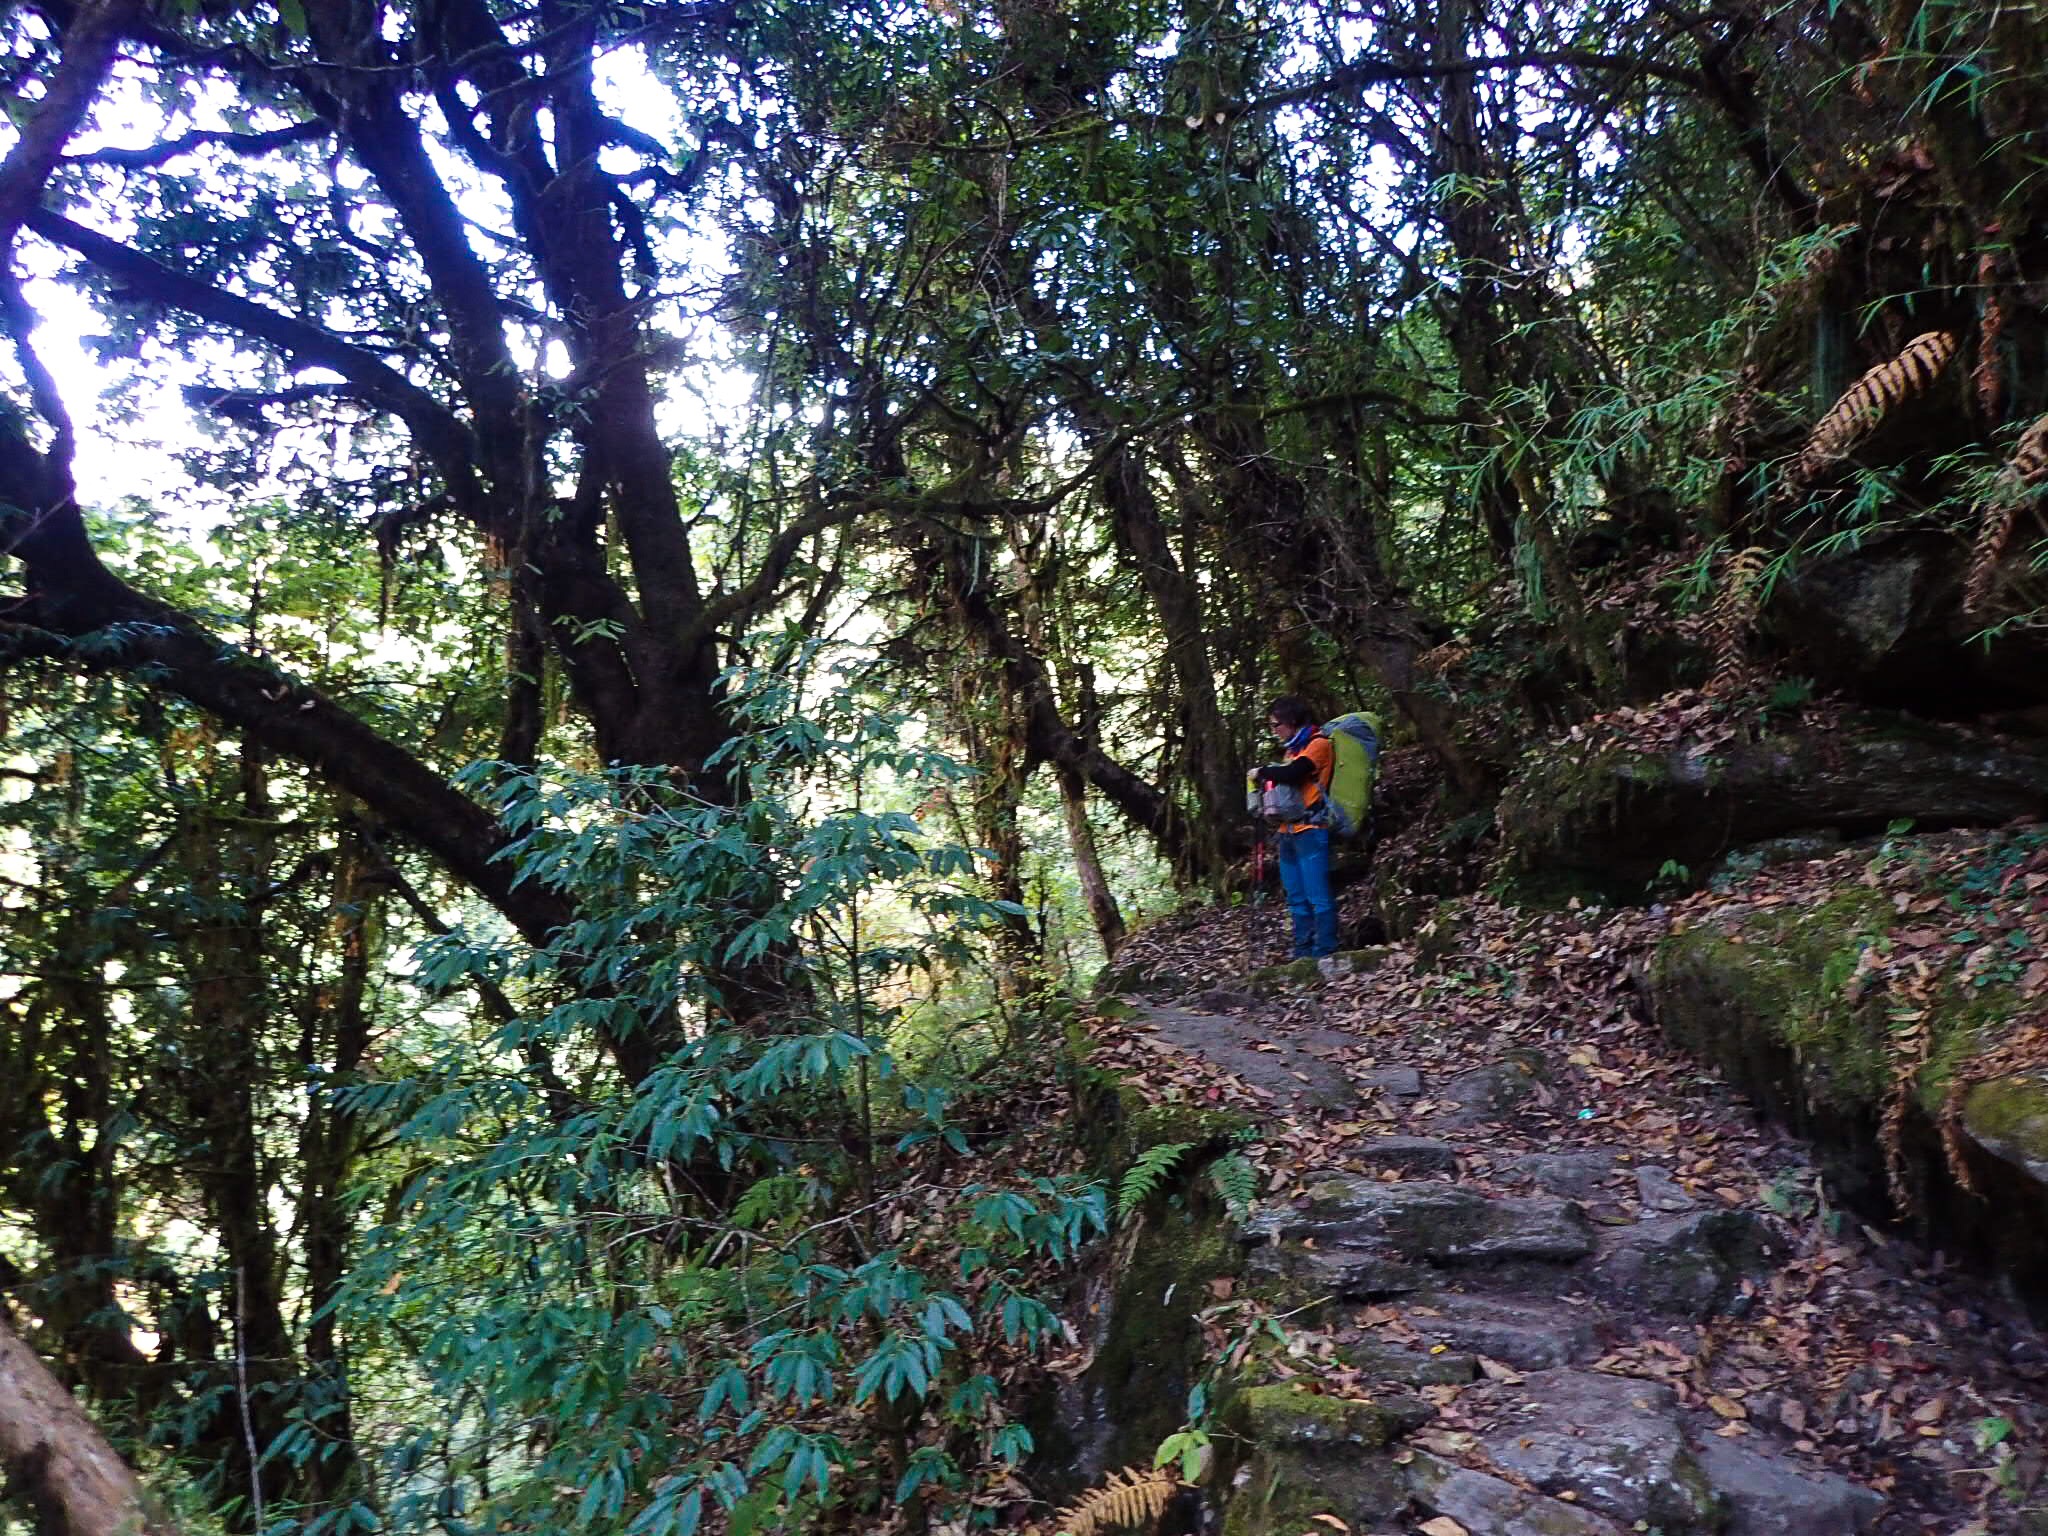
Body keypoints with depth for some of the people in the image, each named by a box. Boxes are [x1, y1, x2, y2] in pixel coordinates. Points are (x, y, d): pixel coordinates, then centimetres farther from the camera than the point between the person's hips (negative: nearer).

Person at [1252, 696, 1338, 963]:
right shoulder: (1292, 749, 22)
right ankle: (1303, 953, 12)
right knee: (1297, 900, 8)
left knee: (1318, 897, -9)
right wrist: (1277, 829, 15)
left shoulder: (1318, 744, -5)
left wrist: (1262, 773, -5)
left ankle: (1324, 953, -7)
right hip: (1288, 833, 9)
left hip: (1310, 832, -8)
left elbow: (1292, 774, -22)